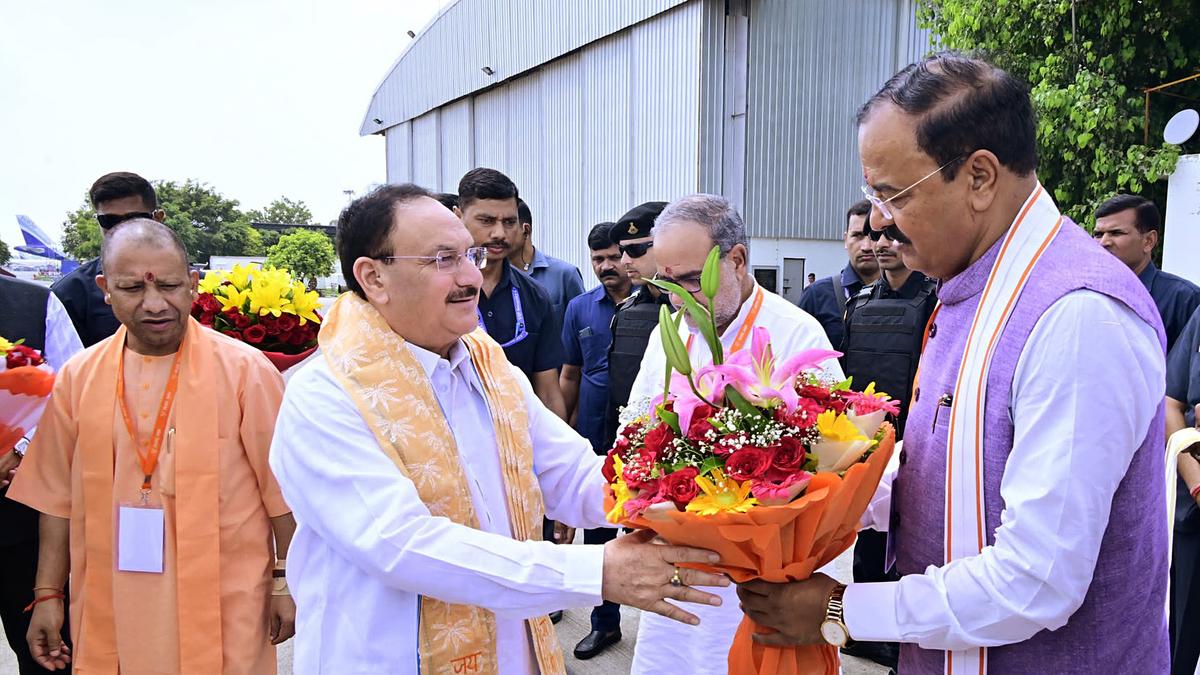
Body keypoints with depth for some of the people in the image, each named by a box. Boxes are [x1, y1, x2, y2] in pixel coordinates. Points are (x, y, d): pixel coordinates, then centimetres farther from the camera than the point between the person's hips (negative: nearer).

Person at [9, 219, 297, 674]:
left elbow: (282, 488, -6)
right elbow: (58, 496, 9)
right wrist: (48, 593, 9)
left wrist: (286, 583, -5)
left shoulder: (245, 369, -10)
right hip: (110, 615, 3)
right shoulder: (78, 377, 2)